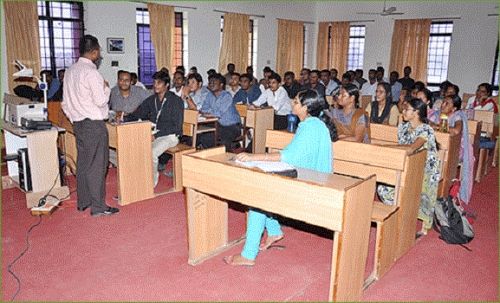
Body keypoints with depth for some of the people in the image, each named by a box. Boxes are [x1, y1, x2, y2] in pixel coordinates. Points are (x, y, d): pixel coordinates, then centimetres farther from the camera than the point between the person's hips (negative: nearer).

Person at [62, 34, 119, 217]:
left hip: (78, 123, 9)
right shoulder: (91, 72, -16)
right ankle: (98, 206, 3)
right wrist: (106, 87, -1)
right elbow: (101, 100, -18)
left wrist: (74, 119, 22)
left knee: (83, 162, 14)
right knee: (96, 164, -3)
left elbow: (65, 103, 15)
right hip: (94, 124, -9)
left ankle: (83, 202, 24)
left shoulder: (70, 71, 11)